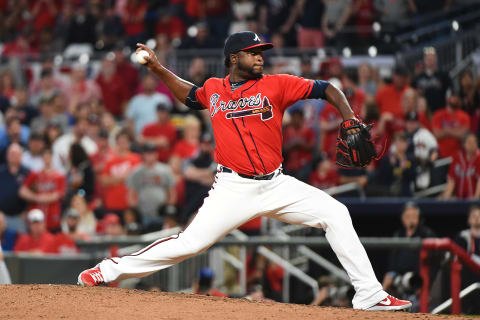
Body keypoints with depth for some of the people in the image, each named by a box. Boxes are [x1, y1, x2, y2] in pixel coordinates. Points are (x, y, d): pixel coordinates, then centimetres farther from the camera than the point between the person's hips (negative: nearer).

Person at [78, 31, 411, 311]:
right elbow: (189, 95, 30)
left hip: (277, 185, 1)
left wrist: (351, 120, -15)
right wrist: (158, 69, 19)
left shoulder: (275, 85, 0)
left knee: (336, 214, -11)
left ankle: (369, 294, -6)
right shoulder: (213, 89, 6)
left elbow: (327, 89, 0)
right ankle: (112, 269, -1)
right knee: (190, 243, -14)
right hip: (234, 190, -1)